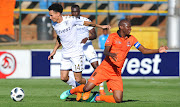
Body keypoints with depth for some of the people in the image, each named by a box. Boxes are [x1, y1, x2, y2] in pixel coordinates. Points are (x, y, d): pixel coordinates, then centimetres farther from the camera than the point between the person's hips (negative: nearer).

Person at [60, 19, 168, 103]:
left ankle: (98, 98, 16)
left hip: (116, 73, 4)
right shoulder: (113, 36, -4)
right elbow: (105, 51, -16)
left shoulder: (131, 39, 8)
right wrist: (111, 54, -40)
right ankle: (70, 91, 20)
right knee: (87, 88, -12)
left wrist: (158, 50, -4)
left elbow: (144, 50, 10)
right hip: (104, 68, -4)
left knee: (118, 100, -10)